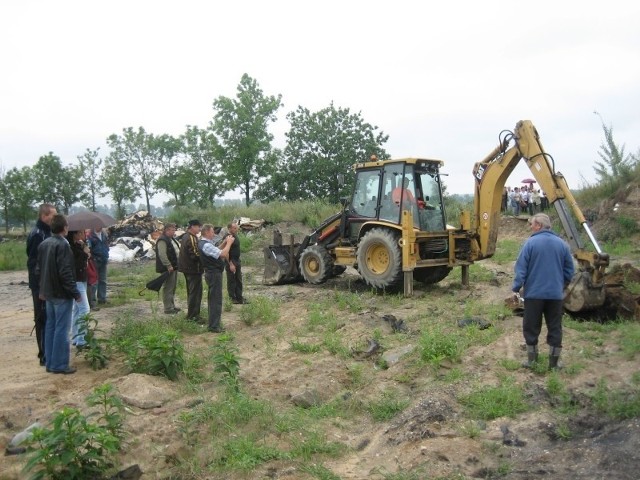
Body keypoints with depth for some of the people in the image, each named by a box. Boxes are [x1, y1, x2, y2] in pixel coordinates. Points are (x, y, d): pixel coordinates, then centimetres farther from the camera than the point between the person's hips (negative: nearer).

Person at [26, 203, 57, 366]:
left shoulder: (46, 233, 12)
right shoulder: (37, 235, -17)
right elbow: (34, 262, -21)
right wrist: (41, 286, -21)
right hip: (41, 285, -9)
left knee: (48, 319, 14)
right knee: (43, 319, -2)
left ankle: (48, 352, 24)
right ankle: (45, 356, 5)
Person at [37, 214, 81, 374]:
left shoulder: (43, 244, 9)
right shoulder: (62, 245, -19)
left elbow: (39, 268, 16)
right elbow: (65, 273, -22)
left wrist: (42, 289, 23)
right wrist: (75, 293, -16)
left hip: (49, 292, 9)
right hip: (62, 294, -9)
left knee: (50, 327, 14)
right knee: (61, 329, -2)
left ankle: (50, 362, 20)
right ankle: (59, 364, 3)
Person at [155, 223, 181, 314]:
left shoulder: (172, 239, 16)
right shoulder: (162, 240, -16)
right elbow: (162, 255, -24)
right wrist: (169, 266, -25)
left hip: (174, 267, 10)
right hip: (167, 268, -10)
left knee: (173, 287, 17)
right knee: (168, 288, -5)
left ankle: (172, 306, 27)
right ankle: (168, 308, 0)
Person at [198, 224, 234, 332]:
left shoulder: (203, 243, 10)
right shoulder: (206, 245, -23)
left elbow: (217, 250, 15)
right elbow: (223, 254, -26)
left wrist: (224, 242, 4)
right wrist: (229, 243, -14)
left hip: (211, 273, 11)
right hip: (214, 274, -11)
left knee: (212, 298, 19)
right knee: (216, 299, -4)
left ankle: (213, 322, 30)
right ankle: (214, 326, 1)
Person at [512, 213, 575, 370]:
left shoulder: (531, 242, -9)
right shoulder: (562, 243, 3)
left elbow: (521, 268, -11)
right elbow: (569, 269, 10)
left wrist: (516, 287, -4)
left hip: (534, 293, -3)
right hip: (555, 293, 3)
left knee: (531, 327, 9)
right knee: (555, 328, 11)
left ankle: (532, 360, 15)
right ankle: (553, 363, 15)